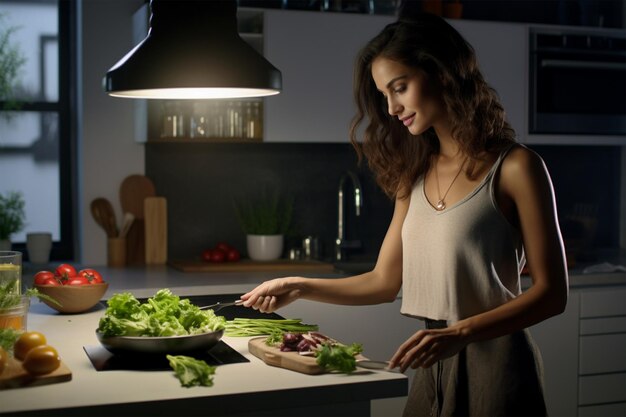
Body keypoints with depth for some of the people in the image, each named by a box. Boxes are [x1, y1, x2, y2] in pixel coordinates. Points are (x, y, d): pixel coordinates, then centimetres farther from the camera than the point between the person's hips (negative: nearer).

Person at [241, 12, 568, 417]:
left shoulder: (513, 167, -10)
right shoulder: (415, 176, 9)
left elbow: (552, 292, -12)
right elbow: (385, 281, 10)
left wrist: (461, 332, -23)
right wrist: (301, 287, 2)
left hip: (494, 362, -6)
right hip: (433, 365, 6)